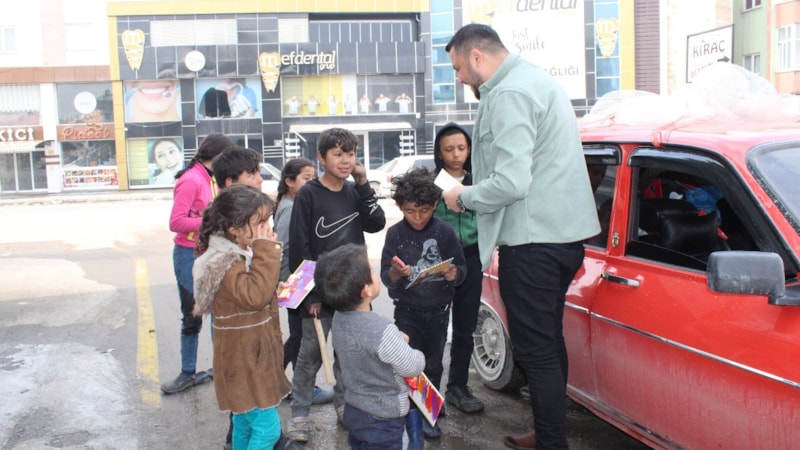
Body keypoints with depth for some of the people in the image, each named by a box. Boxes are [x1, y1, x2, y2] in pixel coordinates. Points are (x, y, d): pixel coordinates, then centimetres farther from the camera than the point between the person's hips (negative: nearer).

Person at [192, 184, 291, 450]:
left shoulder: (241, 254, 10)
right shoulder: (226, 264, -23)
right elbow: (256, 294, -34)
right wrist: (266, 250, -29)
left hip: (250, 357, 10)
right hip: (243, 361, -10)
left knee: (245, 422, 20)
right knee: (267, 427, -7)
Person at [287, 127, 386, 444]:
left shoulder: (354, 191, 7)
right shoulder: (308, 195, -9)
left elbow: (376, 224, -4)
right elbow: (299, 248, -11)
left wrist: (363, 184, -9)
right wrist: (309, 294, -14)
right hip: (319, 291, -5)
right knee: (310, 356, 4)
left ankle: (344, 405, 31)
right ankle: (299, 414, 17)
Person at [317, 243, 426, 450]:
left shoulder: (339, 318, -7)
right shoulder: (381, 329, -31)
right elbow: (412, 368, -18)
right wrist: (415, 353, 2)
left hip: (353, 410, 7)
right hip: (382, 420, -7)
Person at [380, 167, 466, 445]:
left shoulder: (444, 231, -9)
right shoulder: (395, 234, -8)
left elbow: (462, 269, -4)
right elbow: (385, 278, -9)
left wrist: (454, 274, -26)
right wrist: (396, 272, -31)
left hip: (438, 312, 1)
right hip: (407, 312, -1)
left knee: (433, 366, 15)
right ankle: (414, 435, 1)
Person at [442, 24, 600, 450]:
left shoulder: (510, 93, -16)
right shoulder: (536, 79, 17)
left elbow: (511, 182, -25)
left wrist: (463, 197, -8)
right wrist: (473, 195, 15)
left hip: (533, 240, -11)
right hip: (563, 232, 11)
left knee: (535, 351, -2)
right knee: (549, 343, 19)